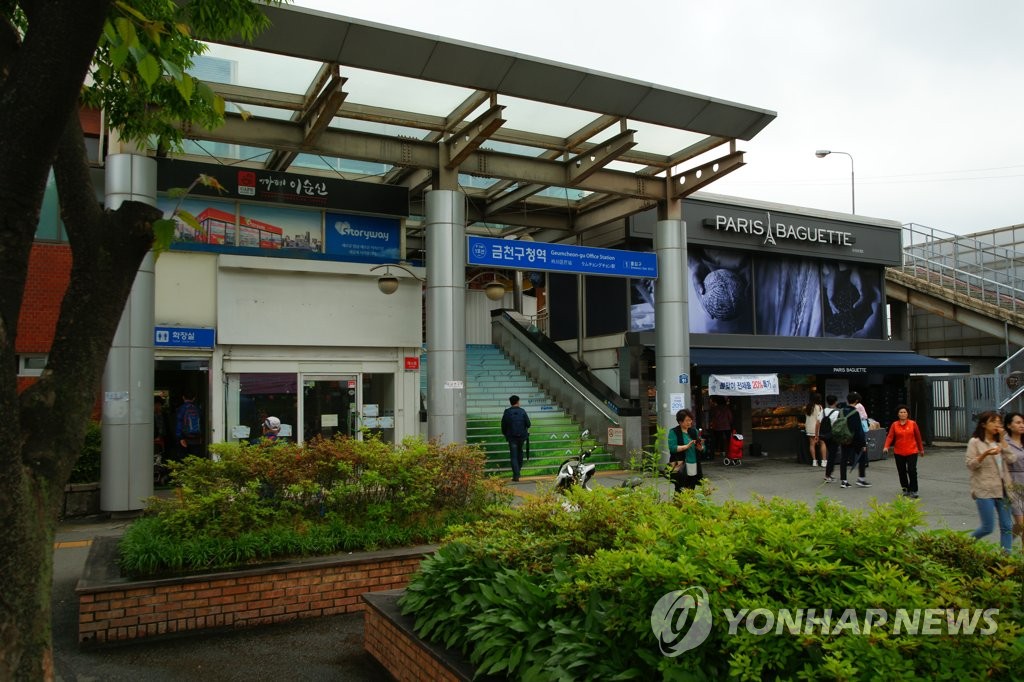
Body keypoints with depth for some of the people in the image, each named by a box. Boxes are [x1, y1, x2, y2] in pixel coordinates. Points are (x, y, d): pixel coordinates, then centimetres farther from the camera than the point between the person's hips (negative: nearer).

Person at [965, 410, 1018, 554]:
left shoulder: (1000, 442, 12)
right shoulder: (975, 442, -4)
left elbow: (1012, 459, -3)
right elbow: (970, 465, -9)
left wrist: (1002, 439, -6)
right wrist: (985, 454, -24)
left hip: (1002, 489, 5)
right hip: (984, 491, -5)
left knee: (1007, 527, 3)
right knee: (988, 528, -3)